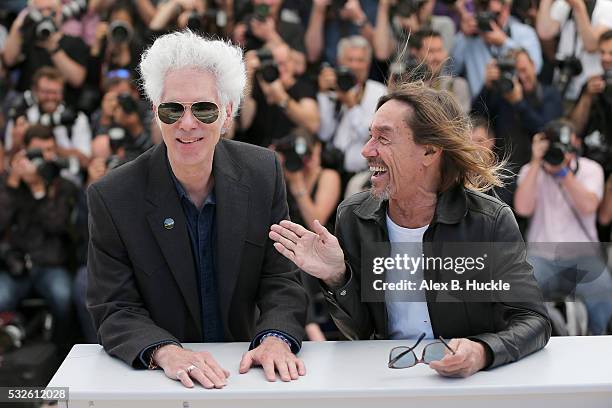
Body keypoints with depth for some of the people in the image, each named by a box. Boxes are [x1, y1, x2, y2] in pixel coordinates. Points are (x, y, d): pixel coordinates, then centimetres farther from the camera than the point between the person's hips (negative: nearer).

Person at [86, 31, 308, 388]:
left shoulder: (263, 174, -2)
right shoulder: (112, 198, -9)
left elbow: (282, 281, -3)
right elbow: (115, 310, -10)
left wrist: (275, 339, -23)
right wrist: (166, 352, -29)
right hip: (155, 375, -1)